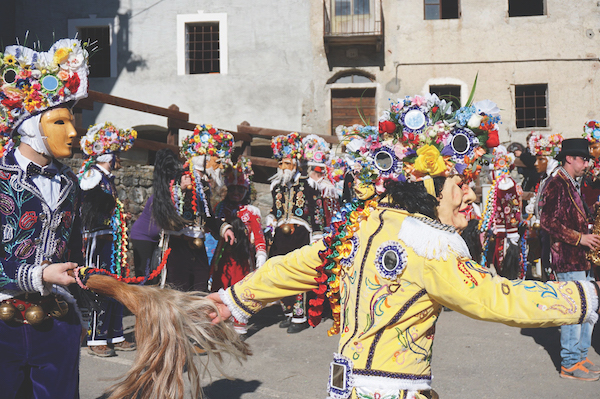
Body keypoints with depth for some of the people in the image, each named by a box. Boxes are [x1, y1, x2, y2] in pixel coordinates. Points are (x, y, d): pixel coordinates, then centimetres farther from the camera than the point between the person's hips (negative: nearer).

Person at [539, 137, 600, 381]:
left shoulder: (573, 185, 19)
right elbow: (548, 222, -19)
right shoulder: (556, 185, -11)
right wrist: (579, 238, -17)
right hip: (568, 259, -10)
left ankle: (580, 356, 22)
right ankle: (570, 365, 3)